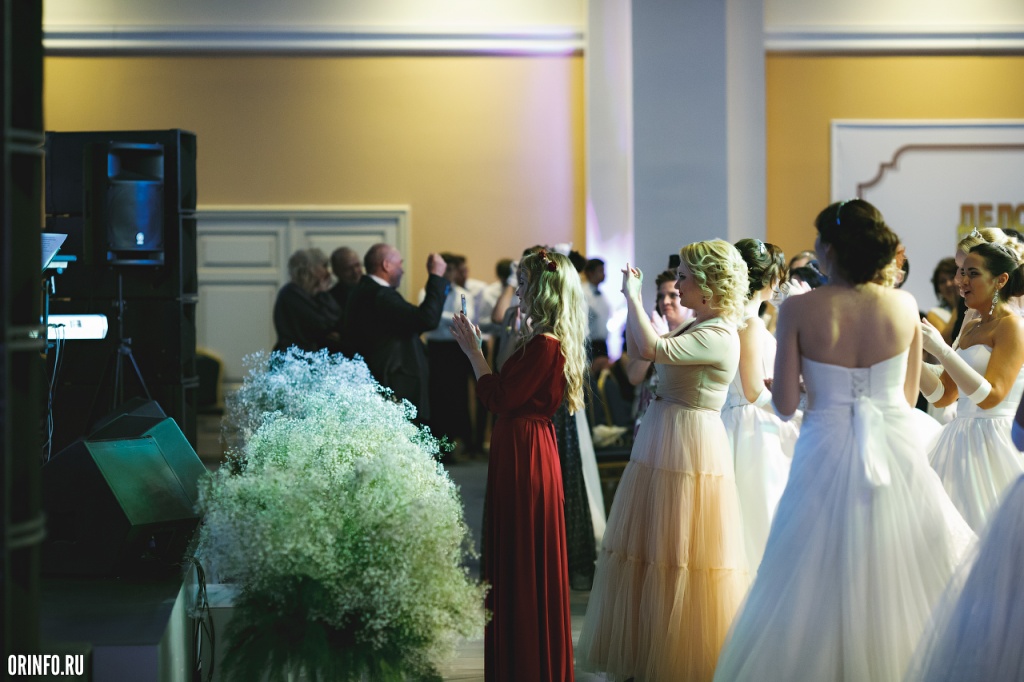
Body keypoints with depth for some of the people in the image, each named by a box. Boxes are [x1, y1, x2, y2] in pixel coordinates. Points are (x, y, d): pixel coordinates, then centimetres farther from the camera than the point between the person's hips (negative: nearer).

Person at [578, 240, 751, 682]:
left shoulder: (719, 335, -17)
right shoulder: (695, 327, 13)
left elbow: (652, 349, -29)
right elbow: (641, 350, 18)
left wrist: (632, 296, -17)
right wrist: (632, 299, 12)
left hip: (690, 446, -10)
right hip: (661, 441, 10)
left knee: (676, 554, -2)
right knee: (647, 550, 14)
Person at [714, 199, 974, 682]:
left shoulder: (799, 309, -10)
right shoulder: (904, 306, -2)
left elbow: (784, 405, -8)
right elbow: (909, 396, 8)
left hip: (826, 453, -2)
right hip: (898, 454, 2)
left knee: (825, 586, 8)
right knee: (901, 586, 12)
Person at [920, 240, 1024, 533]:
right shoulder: (969, 327, 14)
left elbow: (990, 396, -18)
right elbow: (942, 396, 12)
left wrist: (942, 350, -21)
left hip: (993, 441, -7)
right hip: (961, 440, 7)